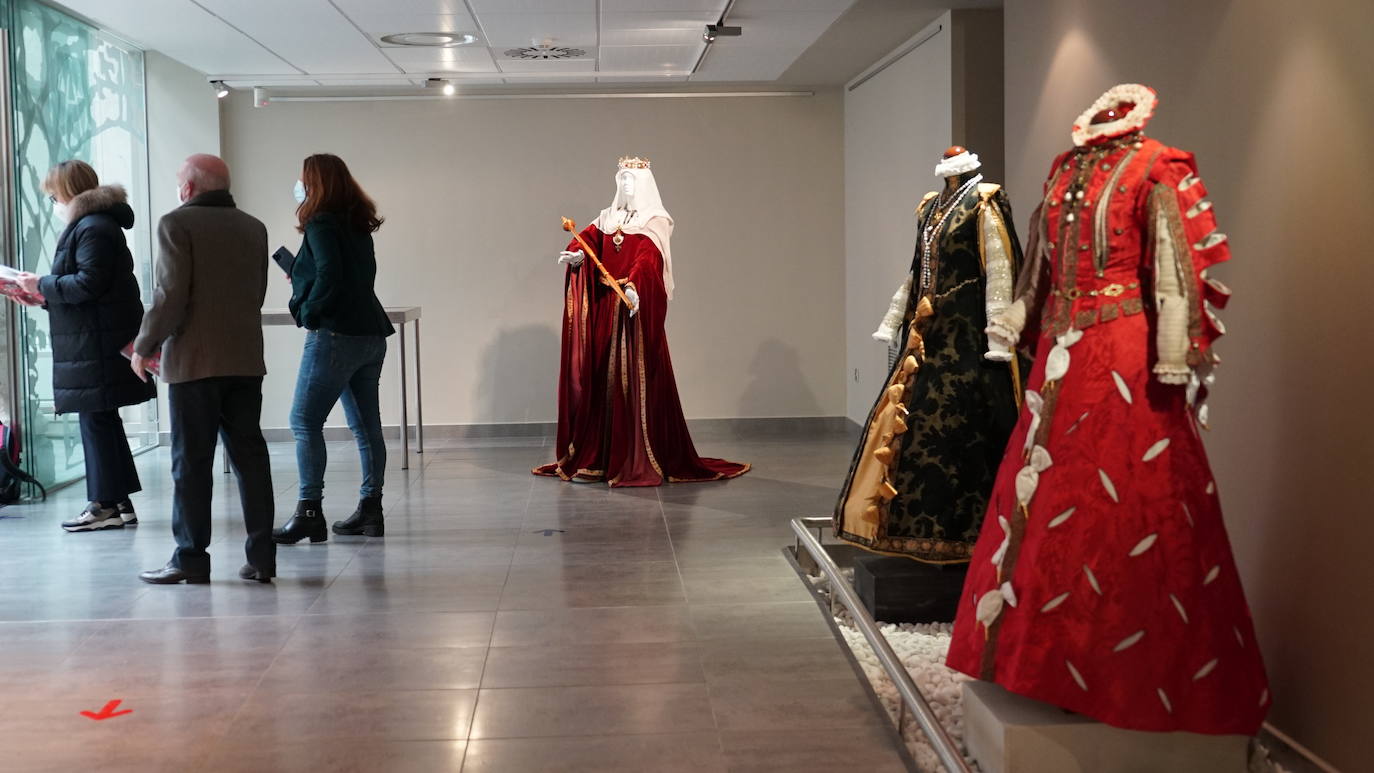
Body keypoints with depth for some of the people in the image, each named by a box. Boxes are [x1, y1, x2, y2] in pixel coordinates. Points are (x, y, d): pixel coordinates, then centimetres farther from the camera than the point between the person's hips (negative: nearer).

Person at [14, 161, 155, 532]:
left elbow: (89, 283, -22)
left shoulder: (92, 228, -14)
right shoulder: (94, 224, 19)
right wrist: (43, 295, 15)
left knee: (96, 419, -4)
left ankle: (106, 505, 2)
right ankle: (119, 503, 18)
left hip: (97, 344, -10)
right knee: (101, 421, 13)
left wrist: (43, 285, -11)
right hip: (95, 339, 10)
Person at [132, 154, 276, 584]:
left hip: (194, 360, -5)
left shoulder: (177, 224, -7)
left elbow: (170, 296, -13)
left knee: (192, 461, 2)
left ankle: (190, 557, 6)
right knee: (250, 454, 8)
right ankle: (261, 555, 8)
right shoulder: (253, 228, 12)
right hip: (246, 359, 5)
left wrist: (144, 346, -2)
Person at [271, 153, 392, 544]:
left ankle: (309, 512, -6)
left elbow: (329, 275, -21)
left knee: (305, 422, -4)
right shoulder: (358, 224, 14)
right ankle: (370, 510, 13)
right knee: (366, 425, 9)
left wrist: (308, 312, -8)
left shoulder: (321, 224, -10)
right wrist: (302, 276, 19)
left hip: (335, 335, -9)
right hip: (370, 334, 9)